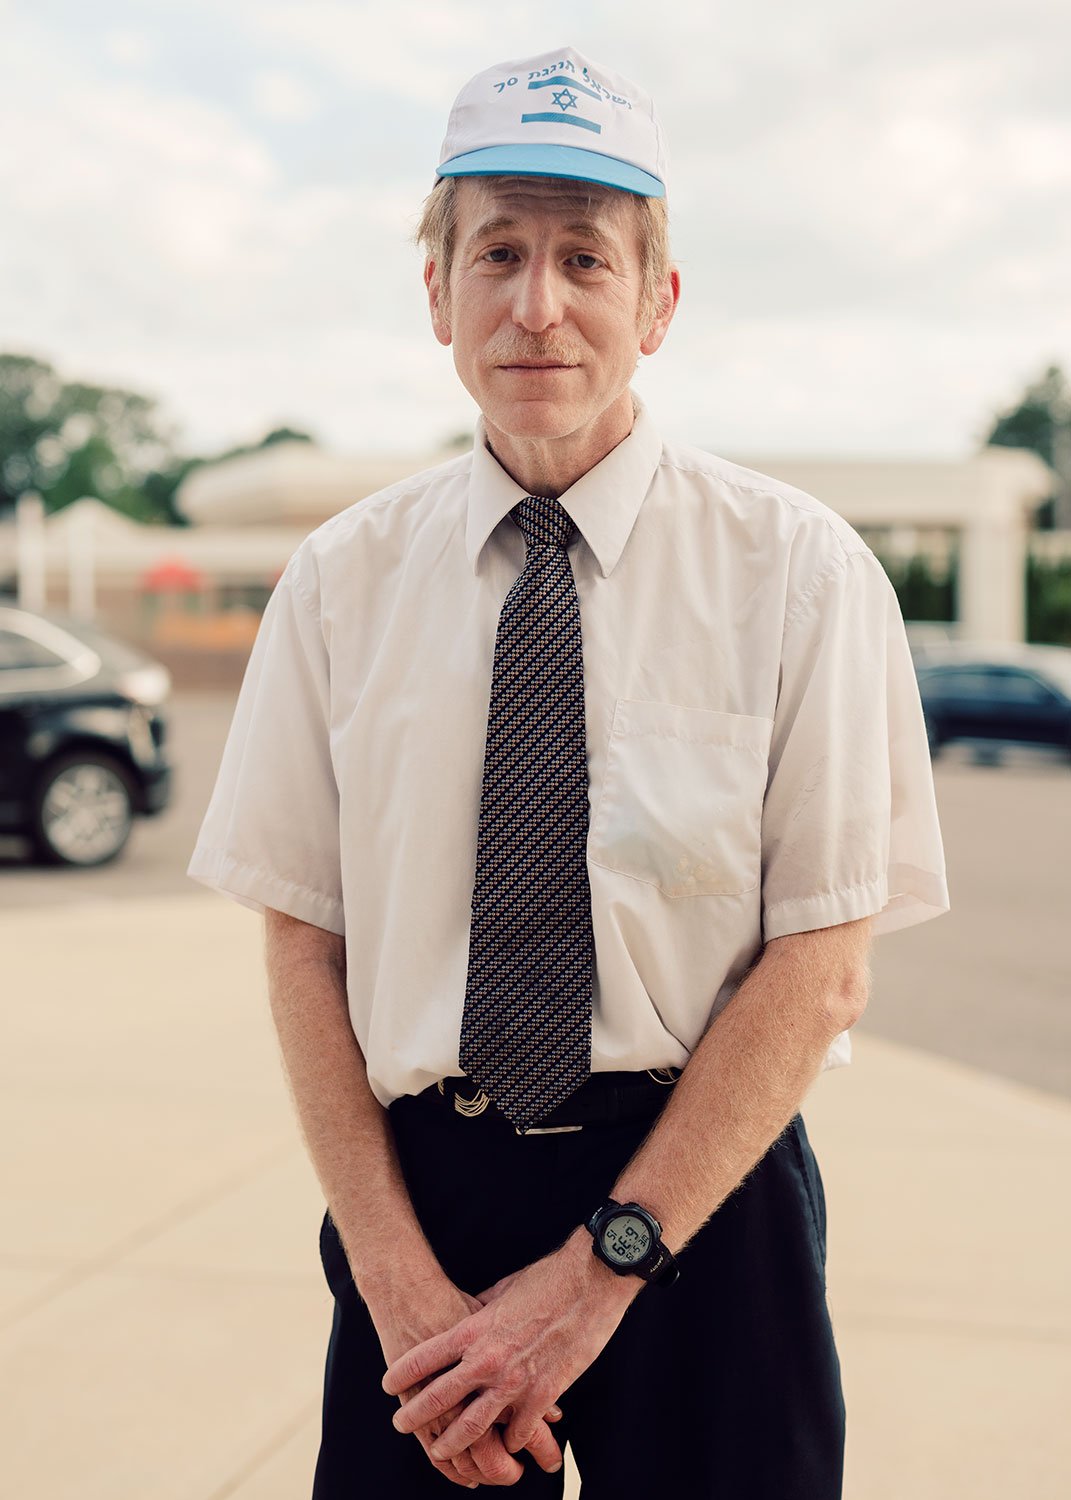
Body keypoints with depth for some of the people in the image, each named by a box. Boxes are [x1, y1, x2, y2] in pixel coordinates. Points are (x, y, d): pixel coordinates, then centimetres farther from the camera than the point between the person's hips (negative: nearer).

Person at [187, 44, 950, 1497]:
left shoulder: (798, 569, -6)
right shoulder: (342, 579, 0)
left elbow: (823, 968, -8)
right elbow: (301, 936, 0)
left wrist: (600, 1267, -12)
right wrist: (396, 1273, -10)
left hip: (707, 1190, -1)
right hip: (418, 1181, 2)